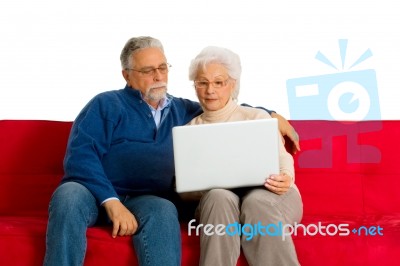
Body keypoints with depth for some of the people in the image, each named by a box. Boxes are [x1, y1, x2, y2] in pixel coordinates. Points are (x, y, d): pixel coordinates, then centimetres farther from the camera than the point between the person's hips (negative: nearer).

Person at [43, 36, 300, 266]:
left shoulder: (183, 111, 24)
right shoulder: (106, 104, 8)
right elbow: (79, 155, -5)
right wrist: (112, 201, -19)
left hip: (146, 200, 2)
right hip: (95, 192, -2)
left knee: (163, 211, -35)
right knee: (69, 196, -37)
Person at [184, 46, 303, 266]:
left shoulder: (257, 117, 15)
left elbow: (280, 157, 3)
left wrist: (284, 179, -21)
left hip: (267, 192, 0)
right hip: (216, 197, 1)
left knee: (257, 202, -38)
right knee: (219, 197, -37)